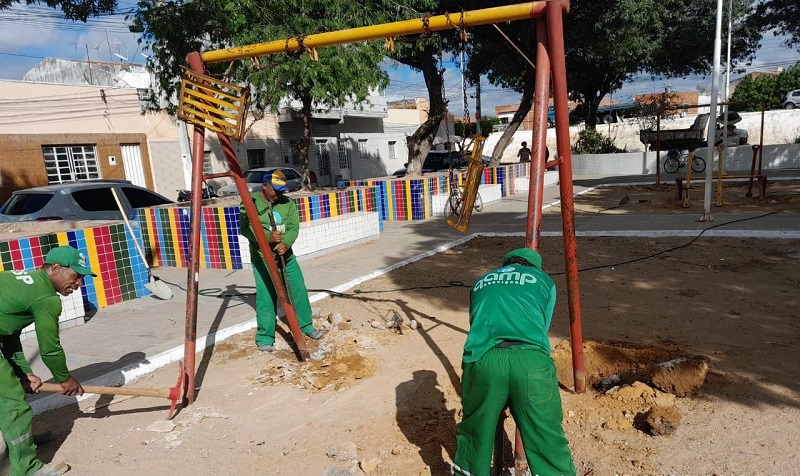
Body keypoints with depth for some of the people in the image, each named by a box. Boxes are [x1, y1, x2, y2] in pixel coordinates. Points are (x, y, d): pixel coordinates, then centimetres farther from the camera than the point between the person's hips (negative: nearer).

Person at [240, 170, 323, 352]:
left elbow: (294, 226, -4)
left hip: (286, 255, 5)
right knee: (265, 296, -6)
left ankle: (306, 325, 28)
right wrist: (268, 236, -28)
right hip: (262, 258, -4)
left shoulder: (287, 202, 4)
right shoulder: (250, 202, -7)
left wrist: (286, 243, -23)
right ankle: (265, 337, 7)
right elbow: (245, 228, -16)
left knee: (299, 290, 9)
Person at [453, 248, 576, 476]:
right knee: (548, 444, 12)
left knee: (474, 437, 21)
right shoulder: (544, 280, 28)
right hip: (530, 360, -1)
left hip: (482, 360, 2)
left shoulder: (480, 283, 33)